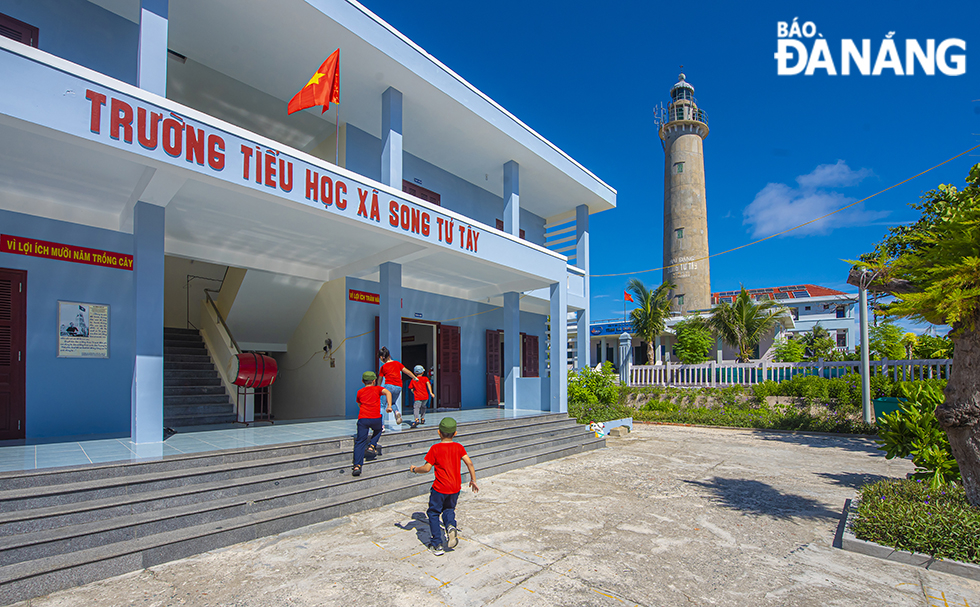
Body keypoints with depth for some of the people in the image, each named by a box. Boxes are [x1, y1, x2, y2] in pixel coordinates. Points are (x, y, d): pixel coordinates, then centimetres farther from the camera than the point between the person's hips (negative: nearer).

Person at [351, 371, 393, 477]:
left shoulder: (360, 392, 18)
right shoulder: (377, 389, 12)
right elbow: (388, 393, -6)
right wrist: (389, 406, -9)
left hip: (362, 419, 1)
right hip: (375, 419, -1)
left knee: (360, 442, 3)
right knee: (378, 429, 32)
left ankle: (357, 466, -9)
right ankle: (371, 446, 13)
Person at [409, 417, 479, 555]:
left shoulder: (435, 448, -11)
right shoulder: (458, 447, 0)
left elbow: (427, 468, -12)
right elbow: (469, 463, -4)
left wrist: (415, 469, 6)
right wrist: (473, 480, 6)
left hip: (439, 488, -4)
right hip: (455, 488, 4)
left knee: (433, 513, 14)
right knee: (449, 509, 26)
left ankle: (436, 545, 13)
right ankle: (451, 526, -3)